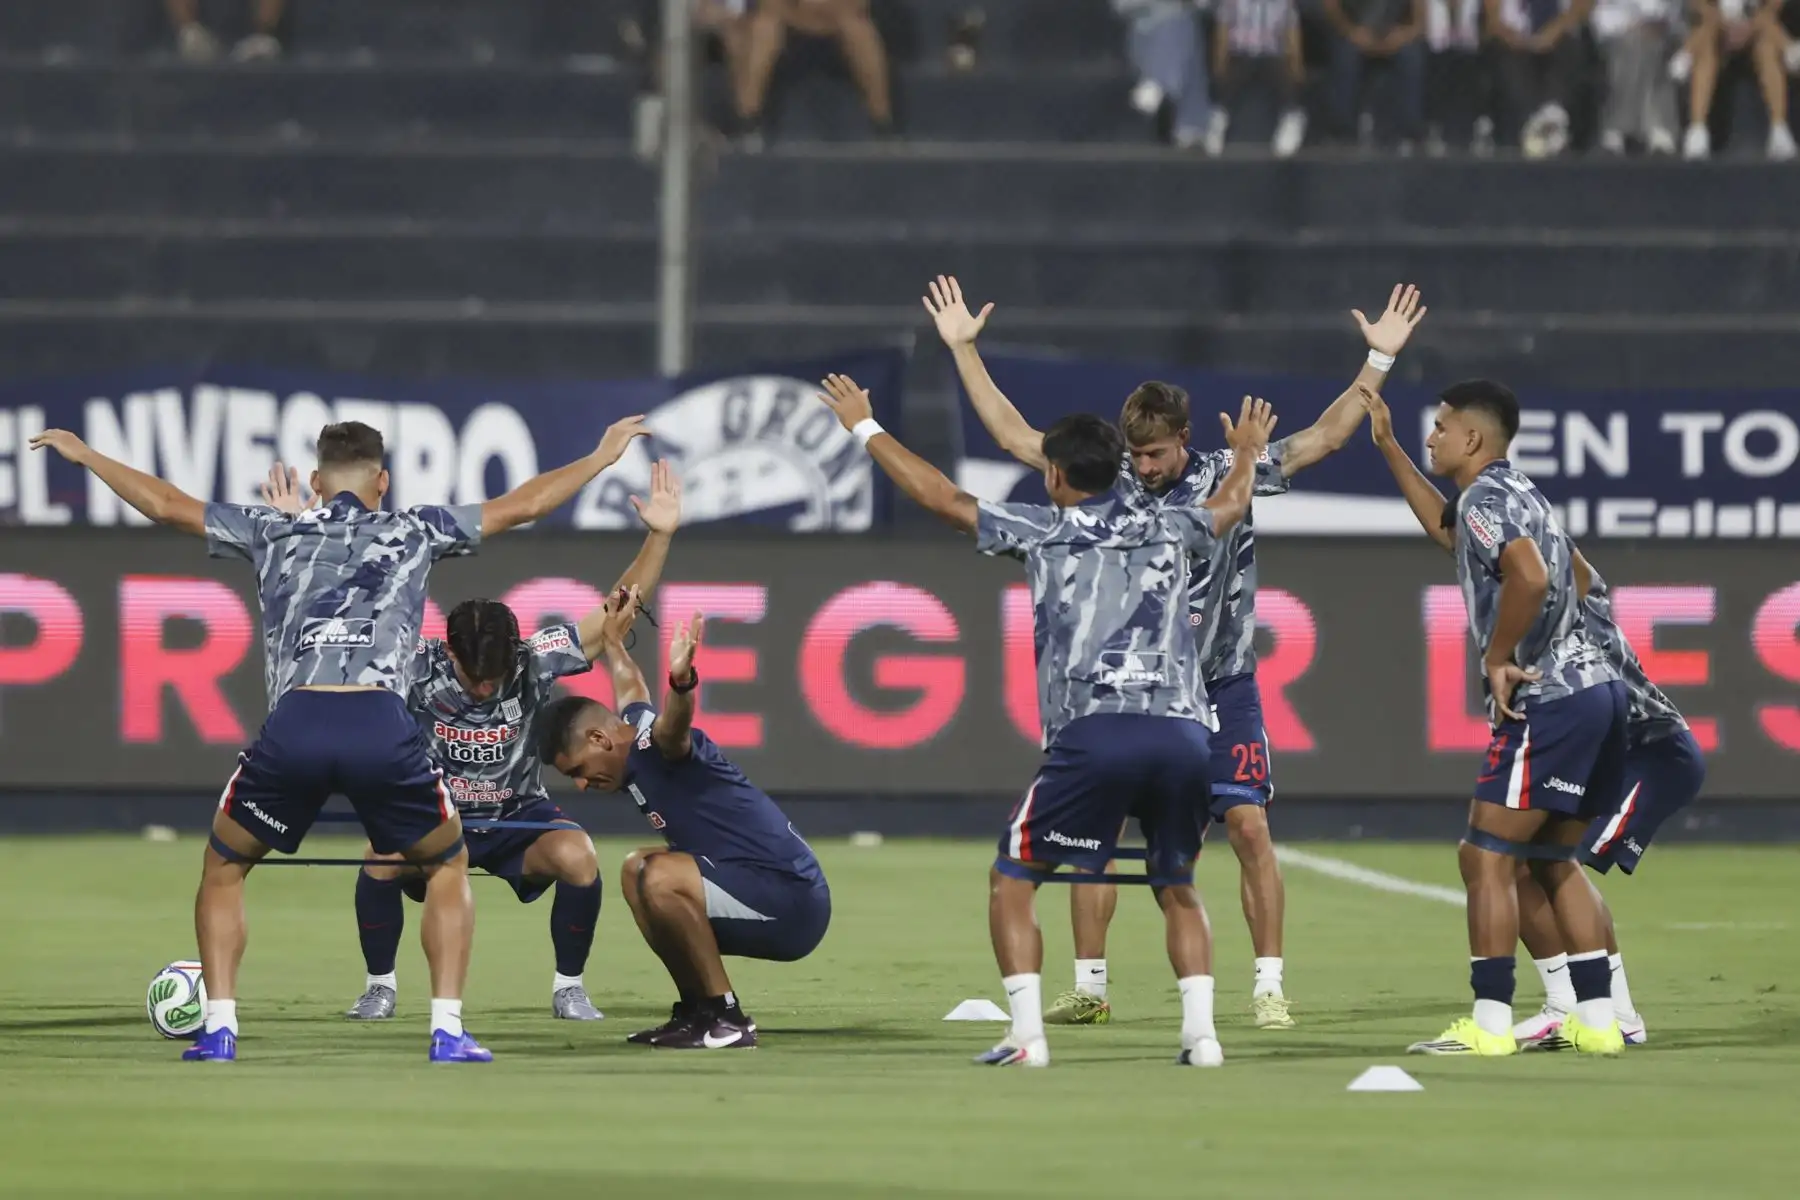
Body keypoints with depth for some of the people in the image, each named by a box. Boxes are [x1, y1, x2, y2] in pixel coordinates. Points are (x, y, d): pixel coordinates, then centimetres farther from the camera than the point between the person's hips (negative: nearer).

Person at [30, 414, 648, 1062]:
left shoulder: (275, 532, 23)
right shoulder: (414, 532, 22)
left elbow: (166, 506, 28)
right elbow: (522, 505, 26)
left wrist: (84, 455, 42)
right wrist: (603, 456, 39)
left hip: (293, 725, 1)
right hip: (382, 726, -1)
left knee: (223, 869, 24)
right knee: (448, 868, 23)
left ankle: (219, 1028, 11)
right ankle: (447, 1029, 9)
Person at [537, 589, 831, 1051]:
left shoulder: (657, 745, -15)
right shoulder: (633, 722, 13)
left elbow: (672, 724, -41)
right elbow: (631, 689, 37)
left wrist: (681, 682, -62)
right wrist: (612, 642, 56)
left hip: (792, 904, -11)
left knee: (660, 878, -28)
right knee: (637, 870, 20)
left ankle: (726, 1020, -19)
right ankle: (696, 1009, 19)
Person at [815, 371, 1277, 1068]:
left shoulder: (1043, 531, 13)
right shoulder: (1167, 530, 22)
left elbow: (939, 497, 20)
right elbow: (1231, 505, 45)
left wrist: (865, 428, 33)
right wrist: (1248, 454, 67)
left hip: (1092, 734, -4)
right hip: (1184, 731, 4)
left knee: (1012, 878, 10)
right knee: (1177, 887, 22)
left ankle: (1027, 1035, -3)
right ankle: (1201, 1031, 5)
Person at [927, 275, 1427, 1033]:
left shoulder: (1230, 477, -7)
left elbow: (1324, 438, -7)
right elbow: (1013, 435, 2)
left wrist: (1380, 360, -14)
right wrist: (964, 349, -1)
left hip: (1222, 686, -2)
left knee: (1250, 828, -9)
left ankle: (1268, 988, -3)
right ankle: (1089, 987, 8)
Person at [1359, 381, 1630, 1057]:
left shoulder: (1485, 499, -10)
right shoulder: (1517, 492, 21)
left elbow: (1529, 576, -29)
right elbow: (1446, 529, 43)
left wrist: (1498, 657, -16)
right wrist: (1388, 447, 43)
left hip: (1547, 700, -10)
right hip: (1596, 690, 10)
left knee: (1487, 858, -6)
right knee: (1553, 861, 17)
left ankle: (1491, 1025, -9)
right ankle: (1597, 1021, 14)